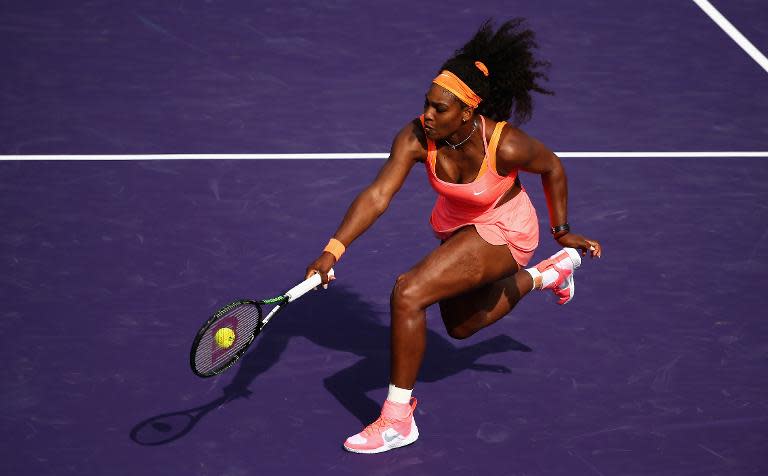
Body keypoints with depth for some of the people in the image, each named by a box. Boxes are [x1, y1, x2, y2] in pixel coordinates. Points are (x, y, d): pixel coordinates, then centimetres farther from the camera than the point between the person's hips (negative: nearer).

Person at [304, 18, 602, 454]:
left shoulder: (505, 145, -34)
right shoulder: (416, 138, -27)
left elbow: (553, 168, -14)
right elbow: (377, 196, -31)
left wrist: (562, 231, -3)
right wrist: (333, 250, -44)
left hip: (503, 232, -7)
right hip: (455, 227, 7)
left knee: (407, 295, -26)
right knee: (461, 327, 29)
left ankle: (398, 420, -11)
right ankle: (547, 273, 51)